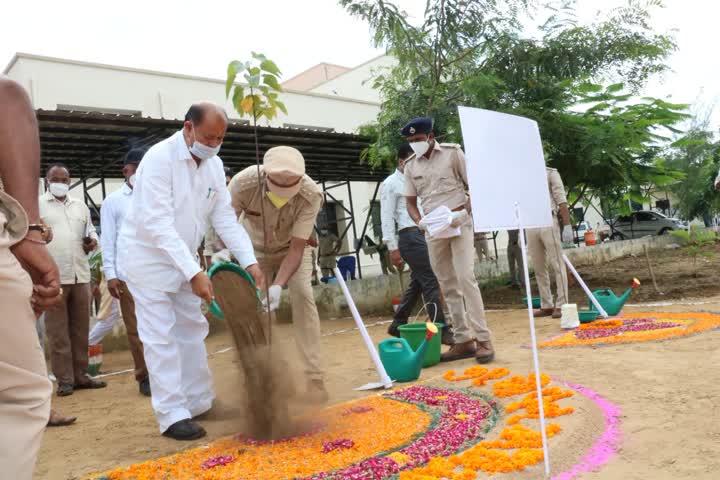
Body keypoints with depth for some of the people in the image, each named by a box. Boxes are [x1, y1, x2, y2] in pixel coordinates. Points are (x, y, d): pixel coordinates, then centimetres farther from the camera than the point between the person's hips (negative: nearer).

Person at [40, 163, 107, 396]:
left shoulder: (80, 206, 18)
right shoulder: (37, 205, 5)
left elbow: (90, 229, 26)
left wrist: (92, 240, 5)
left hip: (81, 275, 4)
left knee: (81, 328, 8)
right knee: (57, 330, 0)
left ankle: (80, 375, 16)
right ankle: (64, 379, 6)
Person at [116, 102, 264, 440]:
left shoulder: (214, 164, -2)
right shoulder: (160, 158, -24)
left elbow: (225, 217, -3)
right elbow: (158, 224, -30)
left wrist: (249, 261, -15)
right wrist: (194, 272, -35)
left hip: (182, 259, 7)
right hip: (147, 256, -7)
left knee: (192, 330, 11)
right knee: (161, 337, -6)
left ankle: (200, 403, 23)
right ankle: (172, 415, 2)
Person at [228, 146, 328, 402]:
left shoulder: (311, 194, -35)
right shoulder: (243, 183, -34)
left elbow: (297, 249, -31)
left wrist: (278, 286, -42)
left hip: (292, 247, -1)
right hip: (255, 249, 1)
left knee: (302, 296, -20)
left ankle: (314, 378, -14)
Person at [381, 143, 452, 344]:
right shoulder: (391, 184, -1)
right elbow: (387, 218, -6)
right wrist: (393, 248, -12)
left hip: (425, 234, 8)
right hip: (410, 236, -8)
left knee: (417, 283, 13)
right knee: (430, 282, -10)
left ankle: (398, 325, 24)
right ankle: (442, 329, -5)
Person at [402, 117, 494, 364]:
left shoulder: (452, 153, -1)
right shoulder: (411, 165, 8)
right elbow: (411, 201, 11)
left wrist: (464, 210, -16)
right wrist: (419, 221, -9)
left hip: (459, 224, -4)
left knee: (465, 278, -14)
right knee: (448, 286, 5)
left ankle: (483, 339, -9)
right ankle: (463, 340, 11)